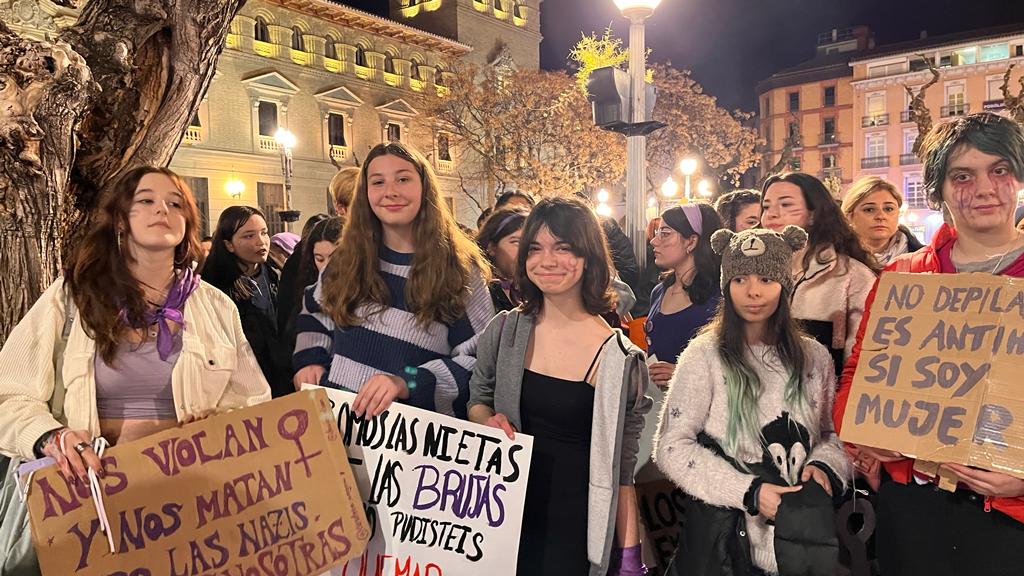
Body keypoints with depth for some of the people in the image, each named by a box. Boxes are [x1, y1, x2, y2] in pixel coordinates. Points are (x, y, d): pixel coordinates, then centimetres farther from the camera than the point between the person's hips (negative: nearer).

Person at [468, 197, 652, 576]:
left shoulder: (620, 359, -12)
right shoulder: (504, 331, -5)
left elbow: (622, 470, -5)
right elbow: (477, 400, 10)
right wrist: (489, 421, -11)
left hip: (579, 526, -2)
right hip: (510, 516, 3)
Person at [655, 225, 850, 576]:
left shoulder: (814, 357, 3)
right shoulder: (705, 356, -11)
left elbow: (831, 434, 13)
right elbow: (672, 447, -12)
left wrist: (823, 467, -8)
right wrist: (748, 491, -19)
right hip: (725, 532, -3)